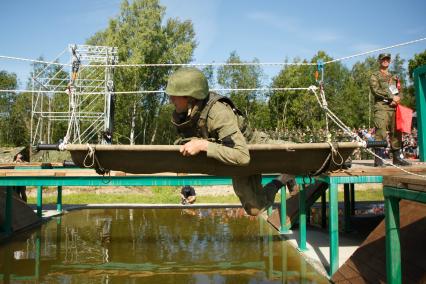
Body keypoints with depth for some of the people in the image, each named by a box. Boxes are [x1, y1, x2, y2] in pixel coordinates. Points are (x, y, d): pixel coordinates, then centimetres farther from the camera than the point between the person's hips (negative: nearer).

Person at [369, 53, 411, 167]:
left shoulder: (394, 77, 27)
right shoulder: (375, 76, 8)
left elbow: (399, 91, 20)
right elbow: (376, 90, -7)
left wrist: (397, 99, -3)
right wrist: (392, 97, -12)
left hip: (394, 107, 6)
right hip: (381, 107, -6)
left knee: (396, 132, 4)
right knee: (380, 132, -14)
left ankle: (397, 158, 11)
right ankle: (378, 159, -16)